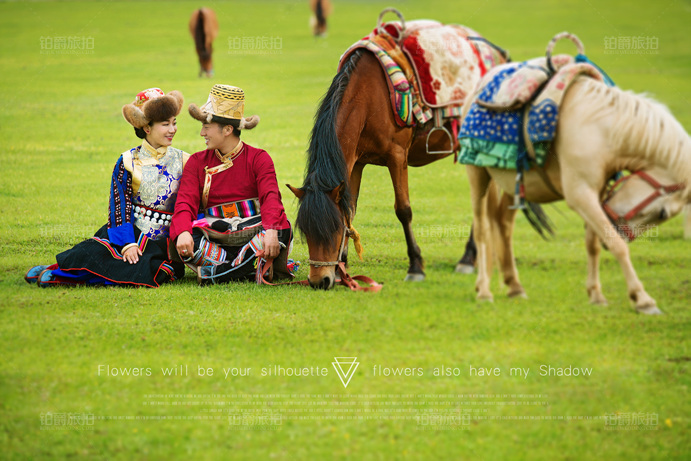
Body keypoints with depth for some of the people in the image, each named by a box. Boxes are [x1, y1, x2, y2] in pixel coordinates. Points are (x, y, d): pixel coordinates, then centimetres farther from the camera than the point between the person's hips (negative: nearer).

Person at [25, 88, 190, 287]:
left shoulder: (183, 161, 7)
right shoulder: (128, 162, 3)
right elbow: (120, 207, -4)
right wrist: (127, 244, -18)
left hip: (163, 239, 0)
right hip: (129, 231, 0)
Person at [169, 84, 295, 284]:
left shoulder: (259, 159, 4)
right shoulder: (197, 162, 12)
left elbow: (270, 197, -13)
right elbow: (185, 202, -3)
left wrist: (271, 230, -35)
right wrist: (183, 233, -27)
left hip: (252, 234, -1)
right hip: (215, 237, 1)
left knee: (281, 230, -34)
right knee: (180, 245, -30)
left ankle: (216, 273, -30)